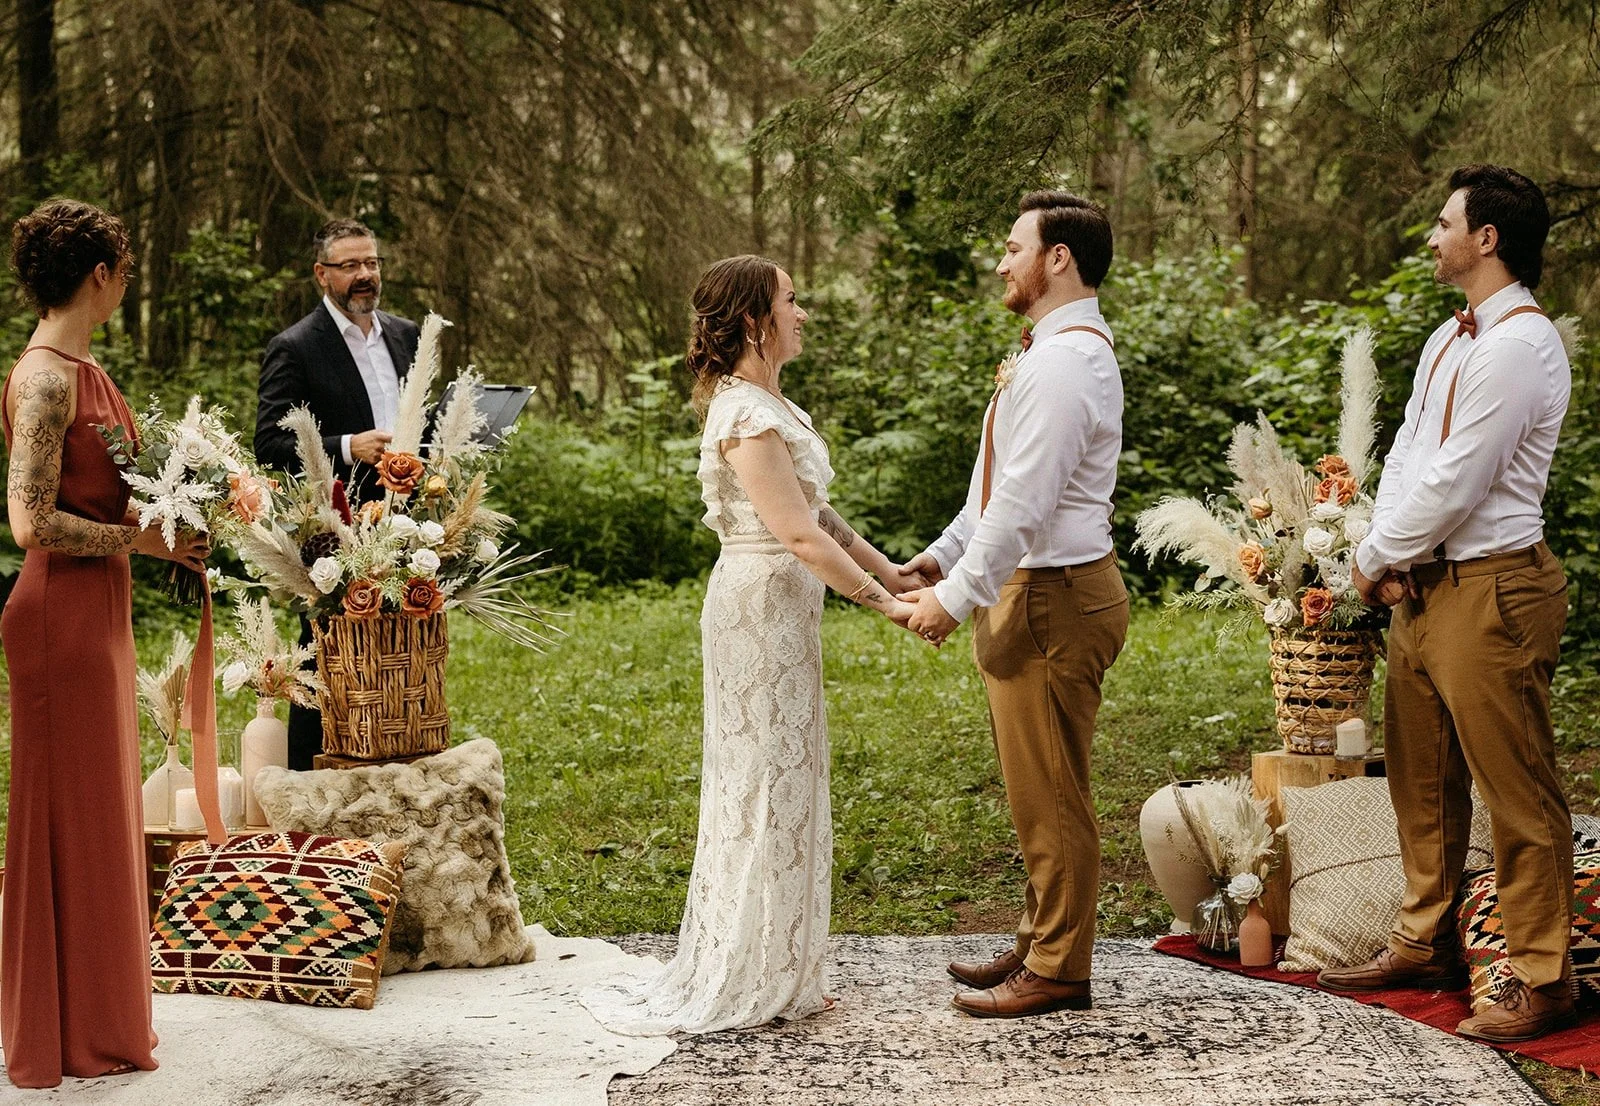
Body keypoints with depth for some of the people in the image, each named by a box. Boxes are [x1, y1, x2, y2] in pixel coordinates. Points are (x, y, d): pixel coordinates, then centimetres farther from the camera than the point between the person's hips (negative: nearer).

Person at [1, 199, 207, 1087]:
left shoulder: (81, 369, 11)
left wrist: (163, 533, 7)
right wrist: (140, 538, -15)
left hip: (98, 611, 10)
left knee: (103, 815, 16)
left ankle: (98, 1023, 27)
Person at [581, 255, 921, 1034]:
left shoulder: (769, 405, 12)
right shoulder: (747, 416, -19)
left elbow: (816, 509, 15)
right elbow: (798, 533, -23)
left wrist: (888, 570, 12)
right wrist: (883, 603, -19)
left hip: (782, 607, 10)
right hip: (762, 603, -10)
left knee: (778, 781, 14)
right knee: (767, 783, -2)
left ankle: (768, 970, 24)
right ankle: (747, 983, 8)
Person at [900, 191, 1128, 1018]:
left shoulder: (1066, 359, -19)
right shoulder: (1046, 350, 15)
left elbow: (1024, 500, -22)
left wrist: (957, 597, -18)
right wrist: (945, 554, 16)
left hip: (1055, 598, -11)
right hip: (1028, 588, 11)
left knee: (1050, 793, -1)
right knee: (1034, 789, 18)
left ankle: (1057, 971, 9)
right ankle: (1039, 942, 29)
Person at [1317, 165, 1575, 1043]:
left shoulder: (1521, 345, -16)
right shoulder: (1449, 339, 15)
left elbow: (1455, 483, -18)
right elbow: (1406, 454, 15)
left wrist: (1375, 559, -7)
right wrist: (1385, 557, -1)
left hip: (1489, 590, -10)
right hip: (1421, 585, 10)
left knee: (1517, 791, -3)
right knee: (1420, 776, 17)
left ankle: (1541, 978, 4)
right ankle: (1425, 944, 29)